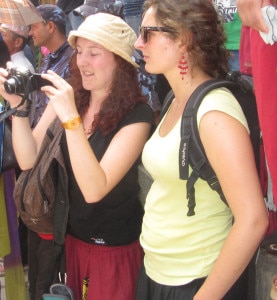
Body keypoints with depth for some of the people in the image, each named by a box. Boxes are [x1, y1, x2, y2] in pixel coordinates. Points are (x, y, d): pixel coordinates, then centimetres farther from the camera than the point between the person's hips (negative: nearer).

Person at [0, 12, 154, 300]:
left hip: (115, 247, -5)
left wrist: (71, 118, -33)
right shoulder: (66, 97, -2)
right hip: (69, 235, 5)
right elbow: (29, 161, -5)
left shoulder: (136, 114, -20)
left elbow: (94, 189, -28)